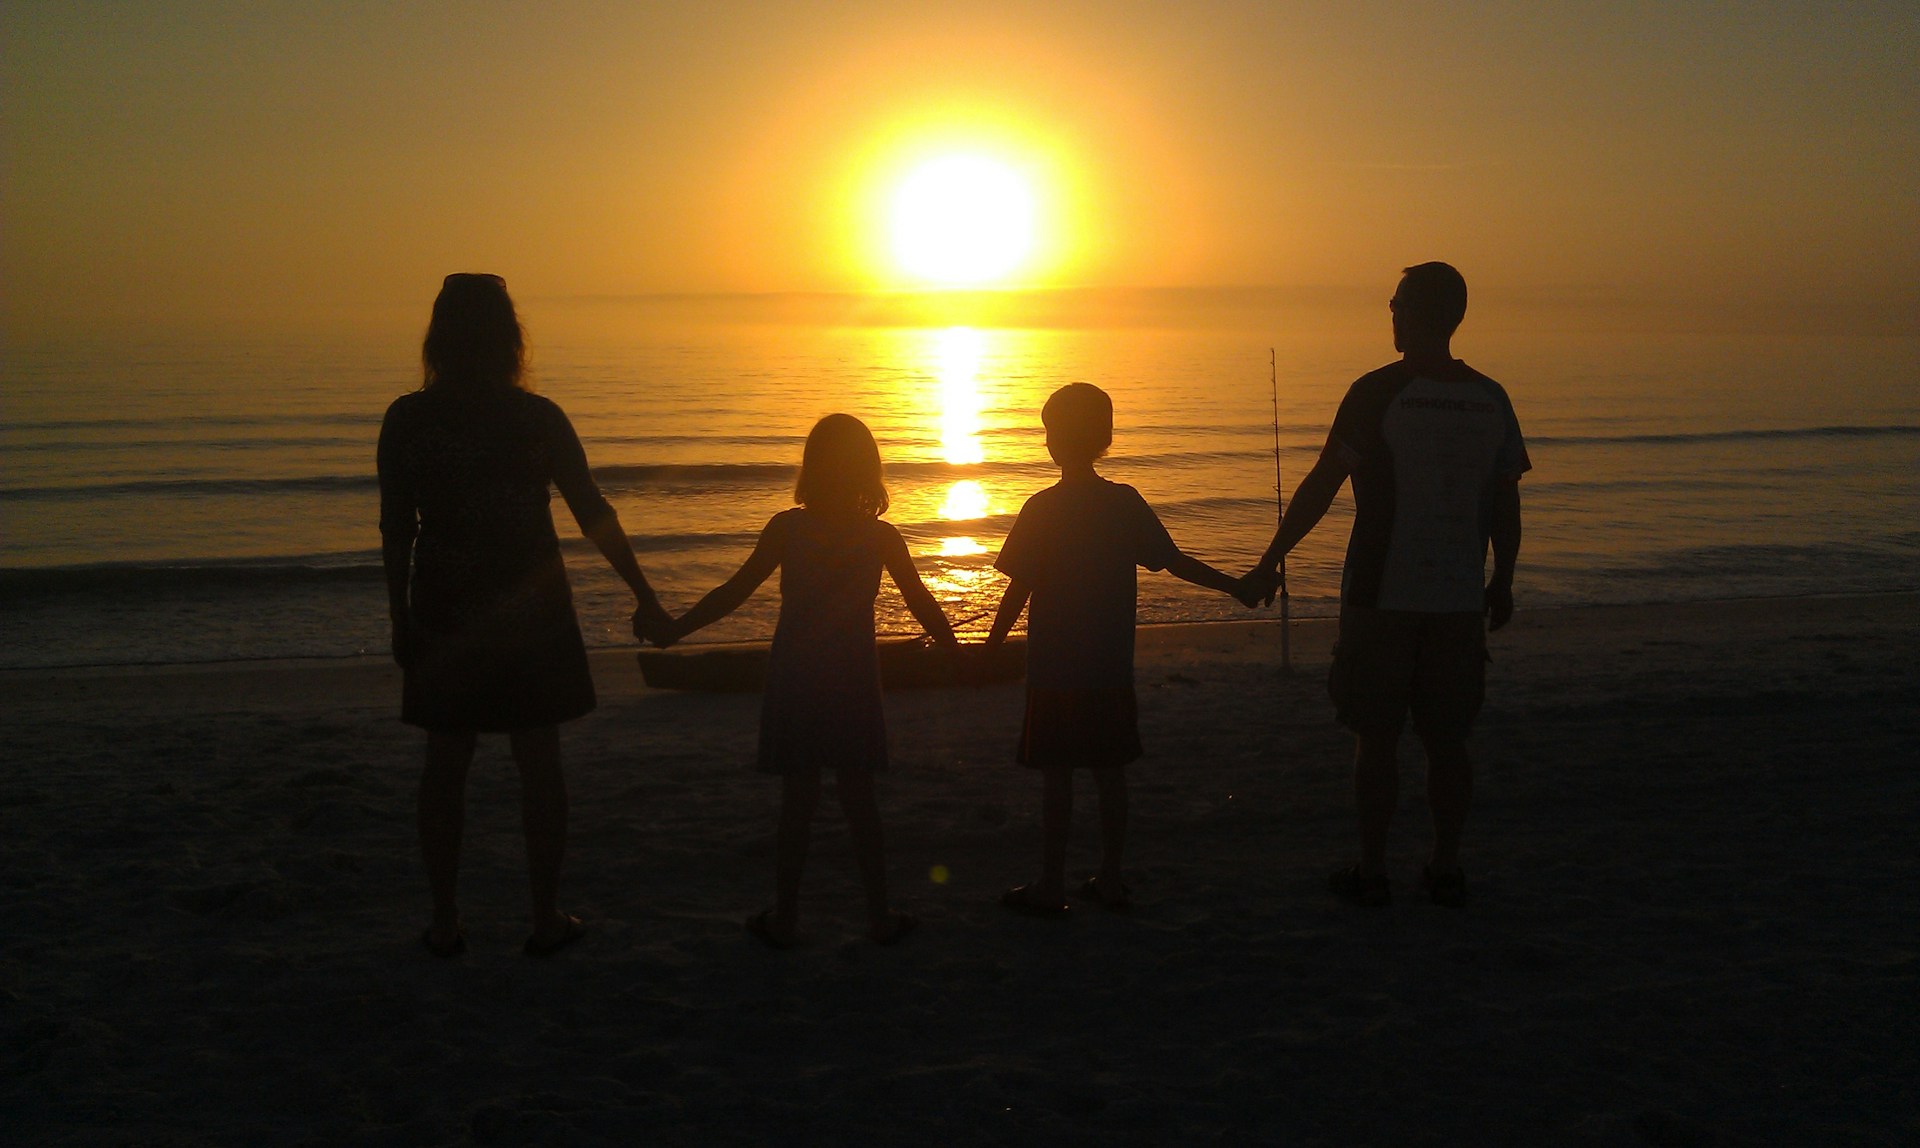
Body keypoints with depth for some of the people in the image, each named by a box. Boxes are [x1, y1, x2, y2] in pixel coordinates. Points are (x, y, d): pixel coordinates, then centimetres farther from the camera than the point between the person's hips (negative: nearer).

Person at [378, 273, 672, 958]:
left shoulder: (407, 421, -4)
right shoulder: (538, 418, -6)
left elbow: (395, 531, -1)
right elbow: (594, 516, -4)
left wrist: (400, 618, 9)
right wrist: (644, 597, 3)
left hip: (444, 612, 1)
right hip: (531, 611, -1)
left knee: (445, 765, 11)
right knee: (539, 763, 8)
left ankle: (444, 923, 17)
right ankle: (547, 917, 14)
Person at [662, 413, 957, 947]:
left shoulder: (787, 528, -6)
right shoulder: (881, 536, -4)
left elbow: (734, 591, -6)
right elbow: (922, 604, 1)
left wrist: (674, 629, 4)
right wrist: (956, 650, 16)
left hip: (794, 680, 0)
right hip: (853, 681, 1)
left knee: (797, 800, 7)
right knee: (859, 799, 10)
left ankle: (785, 918, 15)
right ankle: (880, 915, 16)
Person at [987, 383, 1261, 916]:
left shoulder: (1042, 509, -10)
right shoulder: (1126, 502, 1)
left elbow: (1019, 590, -10)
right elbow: (1173, 561, 4)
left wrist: (990, 646, 0)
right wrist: (1234, 586, 15)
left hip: (1055, 670, -4)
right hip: (1112, 670, 4)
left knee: (1056, 776, 2)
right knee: (1110, 773, 12)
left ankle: (1051, 886, 9)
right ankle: (1110, 879, 20)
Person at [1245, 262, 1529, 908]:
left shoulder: (1378, 393, -10)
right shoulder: (1491, 400, 5)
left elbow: (1321, 486, -8)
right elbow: (1506, 504, 9)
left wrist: (1271, 561, 0)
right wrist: (1502, 582, 21)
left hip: (1381, 595, -4)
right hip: (1460, 598, 4)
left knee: (1376, 737, 4)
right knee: (1446, 739, 12)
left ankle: (1371, 871, 10)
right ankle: (1446, 869, 18)